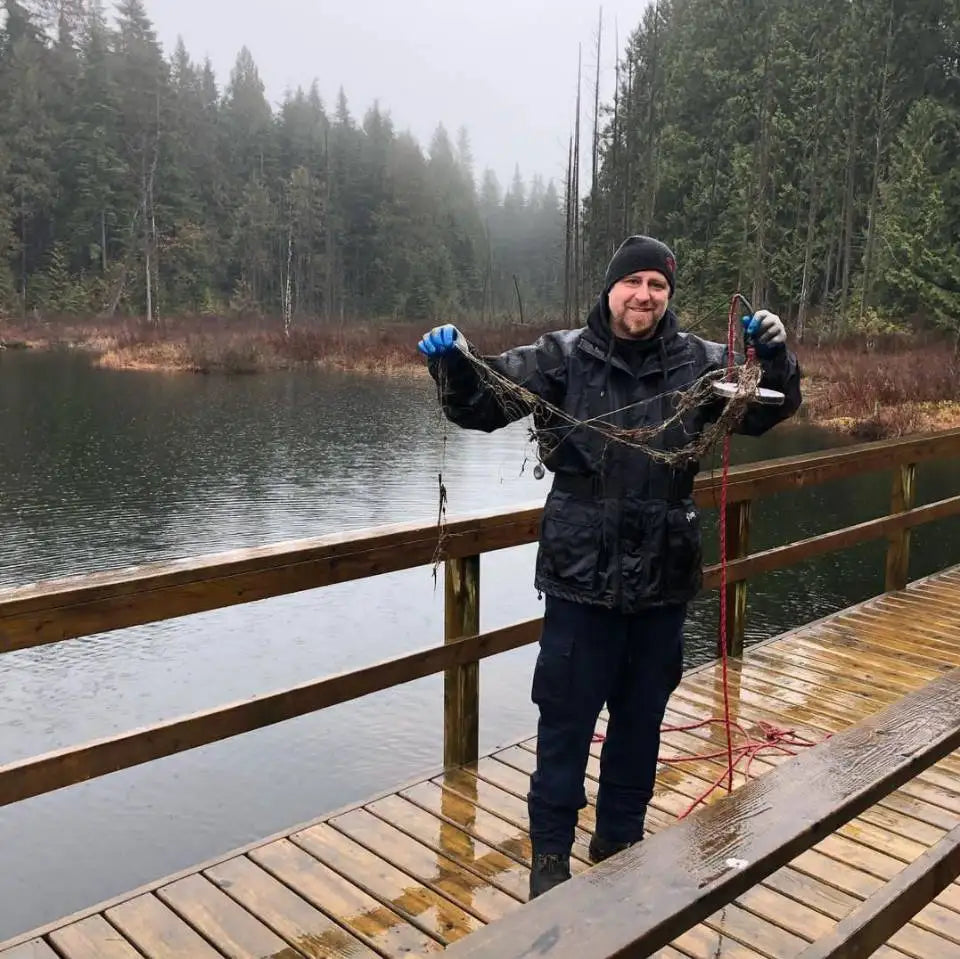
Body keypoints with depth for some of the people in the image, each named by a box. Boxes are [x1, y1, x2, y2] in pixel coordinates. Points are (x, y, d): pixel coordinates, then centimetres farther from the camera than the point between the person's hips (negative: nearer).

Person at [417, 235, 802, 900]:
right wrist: (452, 360, -22)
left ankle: (620, 839, 39)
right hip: (582, 578, -3)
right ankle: (551, 852, 27)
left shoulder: (699, 362, 2)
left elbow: (767, 411, 10)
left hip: (664, 580, 3)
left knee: (642, 719, 18)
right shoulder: (562, 357, -4)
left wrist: (774, 356, -10)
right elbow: (480, 404, -2)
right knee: (566, 720, 7)